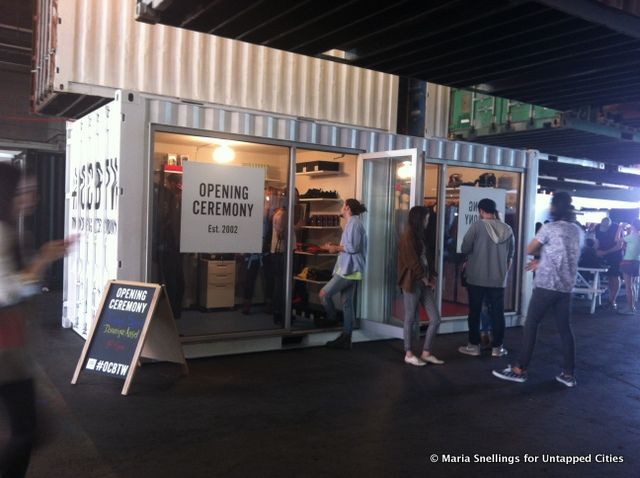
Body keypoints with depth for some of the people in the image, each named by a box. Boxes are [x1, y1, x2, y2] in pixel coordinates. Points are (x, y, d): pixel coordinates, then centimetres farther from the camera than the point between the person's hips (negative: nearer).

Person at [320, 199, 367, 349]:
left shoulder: (354, 223, -12)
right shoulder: (352, 223, 20)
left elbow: (353, 247, -21)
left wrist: (336, 248, -8)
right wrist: (336, 248, 10)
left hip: (349, 269, -10)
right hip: (349, 269, 10)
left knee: (324, 293, -7)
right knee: (347, 304, 8)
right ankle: (345, 338, 11)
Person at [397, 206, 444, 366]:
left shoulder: (421, 235, 16)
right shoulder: (408, 236, -10)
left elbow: (428, 258, 16)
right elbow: (412, 261, -14)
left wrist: (431, 277, 4)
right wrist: (425, 278, -7)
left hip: (425, 282, 8)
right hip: (412, 283, -8)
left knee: (435, 319, 4)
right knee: (412, 319, 1)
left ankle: (426, 353, 15)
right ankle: (409, 354, 14)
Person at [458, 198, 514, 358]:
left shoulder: (477, 226, -10)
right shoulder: (507, 229, 2)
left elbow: (464, 248, -8)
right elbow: (510, 255, 11)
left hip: (477, 278, -3)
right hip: (498, 279, 3)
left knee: (475, 312, 7)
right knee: (497, 313, 9)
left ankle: (474, 345, 13)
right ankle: (497, 347, 14)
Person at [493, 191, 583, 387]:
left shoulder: (549, 228, -10)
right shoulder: (577, 230, 10)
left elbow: (530, 250, 0)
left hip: (546, 285, -6)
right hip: (566, 287, 6)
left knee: (531, 325, 1)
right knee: (565, 329, 10)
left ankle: (520, 370, 5)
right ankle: (569, 374, 14)